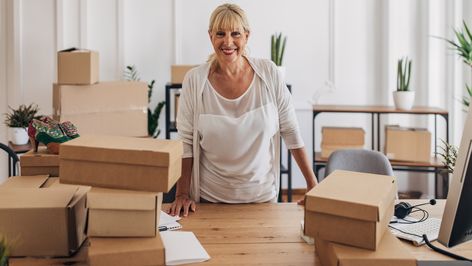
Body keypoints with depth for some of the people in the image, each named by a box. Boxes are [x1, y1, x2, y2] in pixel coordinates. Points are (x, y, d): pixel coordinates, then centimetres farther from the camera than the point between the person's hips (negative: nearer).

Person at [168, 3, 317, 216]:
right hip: (210, 198, -1)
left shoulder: (268, 73, -8)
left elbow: (291, 131, -4)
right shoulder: (194, 80, -10)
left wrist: (313, 185, -4)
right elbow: (186, 141, -6)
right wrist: (182, 194, -9)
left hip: (263, 196, 1)